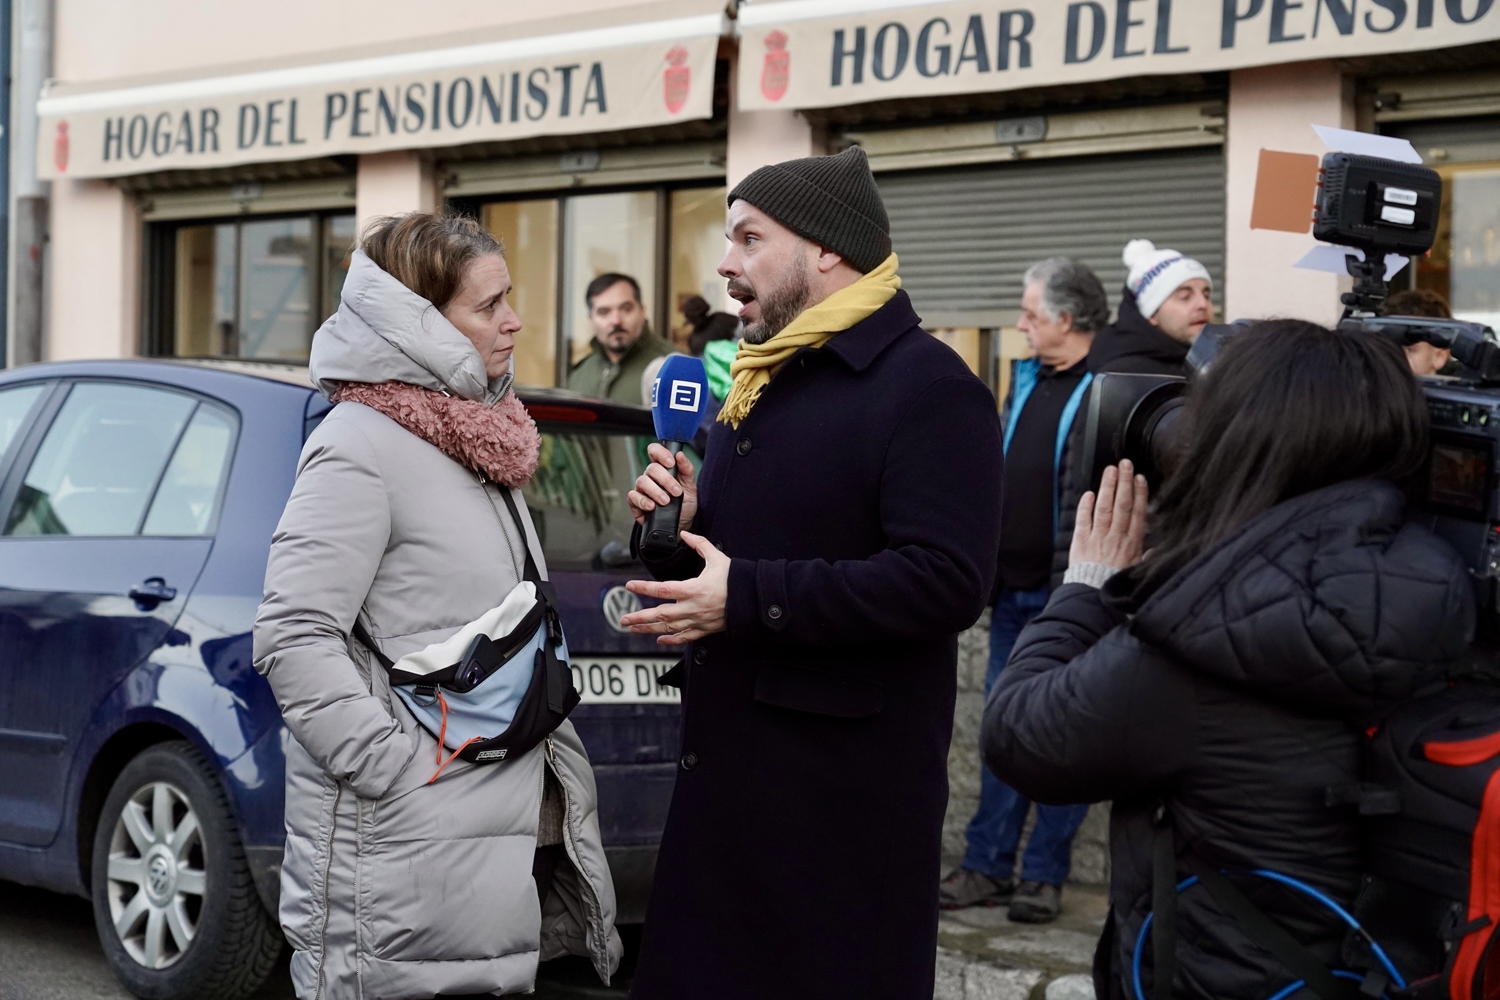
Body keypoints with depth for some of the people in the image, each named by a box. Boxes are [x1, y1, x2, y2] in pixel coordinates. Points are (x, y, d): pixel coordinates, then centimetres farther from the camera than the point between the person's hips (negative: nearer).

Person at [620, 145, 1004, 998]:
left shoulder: (926, 385, -12)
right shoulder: (760, 385, 18)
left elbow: (946, 581, -24)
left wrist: (746, 598, -23)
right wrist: (683, 525, 3)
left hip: (848, 782, -9)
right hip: (732, 763, 9)